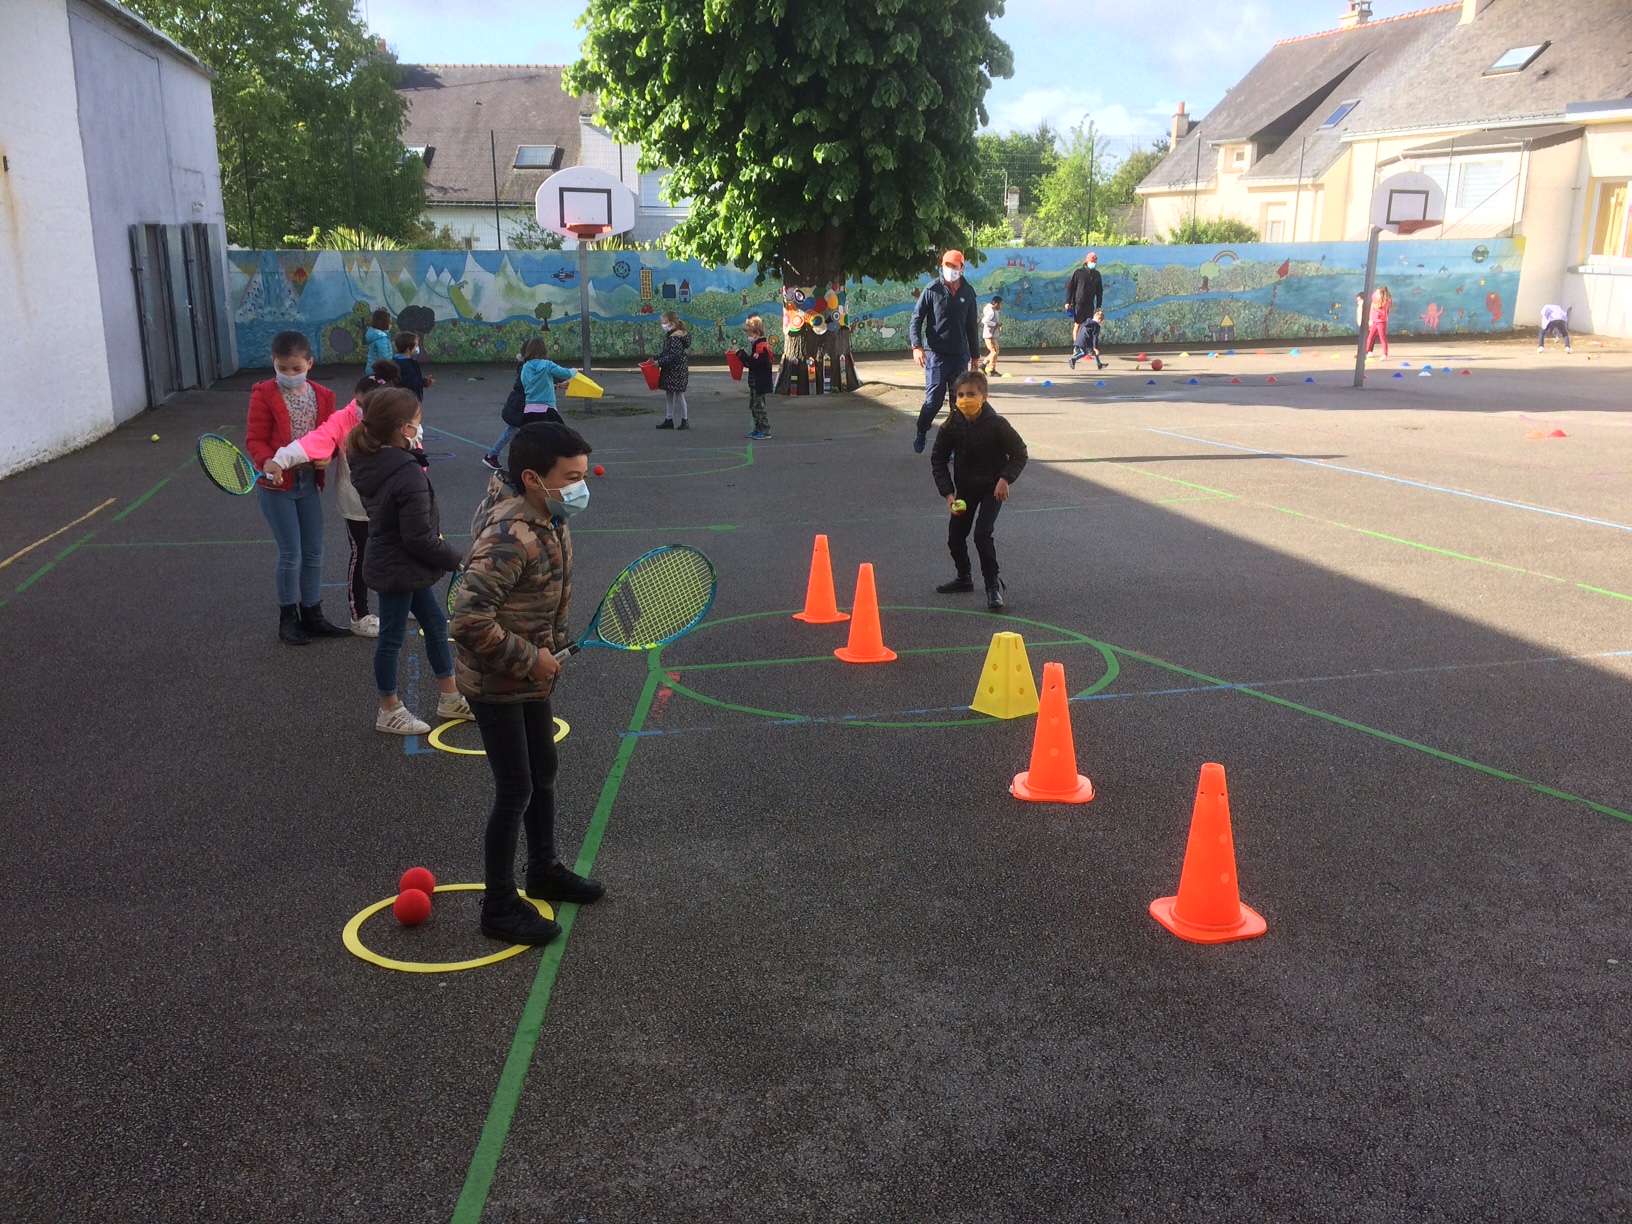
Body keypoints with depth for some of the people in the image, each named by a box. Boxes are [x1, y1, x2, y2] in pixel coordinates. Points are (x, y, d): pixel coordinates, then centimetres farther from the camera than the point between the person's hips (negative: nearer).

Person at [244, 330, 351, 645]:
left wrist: (326, 455, -14)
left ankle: (312, 616, 23)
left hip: (309, 483, 5)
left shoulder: (322, 396, 4)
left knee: (314, 553, 10)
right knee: (291, 554, -3)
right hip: (276, 485, -5)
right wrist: (268, 463, -30)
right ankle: (288, 618, 13)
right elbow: (255, 439, -11)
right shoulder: (264, 394, -8)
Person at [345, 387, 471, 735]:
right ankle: (390, 712, 24)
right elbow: (420, 539, -24)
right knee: (392, 637, 7)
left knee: (436, 625, 20)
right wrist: (455, 559, -12)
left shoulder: (372, 462, -1)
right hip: (399, 571, -9)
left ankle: (450, 698, 33)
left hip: (398, 564, 9)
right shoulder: (409, 475, -28)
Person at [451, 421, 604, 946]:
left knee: (543, 771, 22)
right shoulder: (511, 538, -32)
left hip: (533, 673, 9)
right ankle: (499, 908, 17)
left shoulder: (546, 514, -2)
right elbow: (469, 621, -37)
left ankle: (544, 871, 42)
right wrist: (530, 660, -26)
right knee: (515, 791, 0)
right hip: (497, 685, -9)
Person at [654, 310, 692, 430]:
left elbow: (673, 356, -26)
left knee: (678, 395, 0)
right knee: (669, 395, 13)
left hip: (677, 370, -10)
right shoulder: (669, 337, 8)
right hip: (670, 370, 10)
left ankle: (684, 421, 11)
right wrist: (656, 358, 3)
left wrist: (660, 362, -23)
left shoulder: (675, 338, -21)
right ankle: (668, 420, 20)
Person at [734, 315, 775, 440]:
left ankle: (765, 431, -4)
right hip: (755, 382, 11)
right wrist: (743, 355, 2)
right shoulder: (758, 345, 13)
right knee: (754, 406, 16)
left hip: (760, 383, -11)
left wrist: (741, 353, -22)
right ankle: (758, 429, 23)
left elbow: (753, 363, -27)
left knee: (759, 406, -7)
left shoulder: (761, 346, -19)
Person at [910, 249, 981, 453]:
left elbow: (972, 327, 14)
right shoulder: (932, 291, -3)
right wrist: (916, 346, -17)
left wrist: (974, 356, 15)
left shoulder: (968, 293, 8)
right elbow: (916, 319, -3)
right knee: (933, 400, -5)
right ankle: (921, 434, 20)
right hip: (936, 354, -3)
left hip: (960, 356, 4)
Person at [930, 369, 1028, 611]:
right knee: (955, 536, 9)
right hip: (964, 487, 5)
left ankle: (993, 584, -2)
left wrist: (1005, 478, -20)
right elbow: (938, 459, -2)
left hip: (992, 488, -5)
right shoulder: (951, 426, -12)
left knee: (982, 534, -17)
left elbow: (1019, 454, -8)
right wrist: (948, 493, -9)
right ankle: (964, 578, 34)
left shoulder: (997, 424, -21)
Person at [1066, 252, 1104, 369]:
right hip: (1078, 302, -4)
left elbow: (1099, 291, 14)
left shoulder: (1097, 274, 10)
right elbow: (1070, 287, -1)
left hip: (1090, 304, 4)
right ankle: (1076, 346, 0)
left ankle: (1087, 346, 9)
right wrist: (1068, 302, -7)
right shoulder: (1078, 272, -1)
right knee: (1078, 324, -4)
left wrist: (1099, 305, 10)